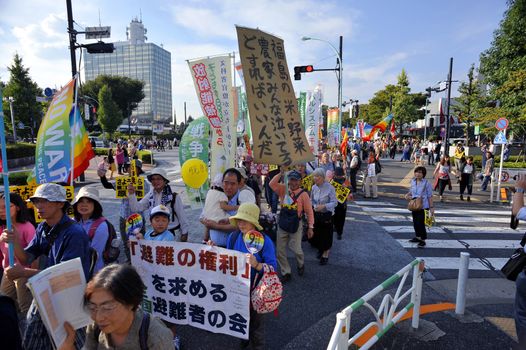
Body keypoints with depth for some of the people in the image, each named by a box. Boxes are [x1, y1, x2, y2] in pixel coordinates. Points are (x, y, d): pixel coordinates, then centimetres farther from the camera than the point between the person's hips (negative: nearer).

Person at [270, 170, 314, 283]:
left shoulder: (303, 194, -9)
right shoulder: (283, 189, 1)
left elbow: (309, 211, -6)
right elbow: (272, 184, -14)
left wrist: (310, 227, -8)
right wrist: (281, 173, -19)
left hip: (296, 224, -4)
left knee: (296, 249, -1)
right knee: (280, 250, 7)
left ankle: (300, 265, 34)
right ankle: (285, 273, 23)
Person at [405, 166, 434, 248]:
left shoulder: (426, 183, -11)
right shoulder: (413, 181, 5)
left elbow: (430, 196, -8)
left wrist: (431, 207, -9)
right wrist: (408, 195, -1)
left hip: (423, 206, -6)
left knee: (420, 223, -6)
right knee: (415, 222, 16)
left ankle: (423, 240, 5)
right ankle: (418, 237, 33)